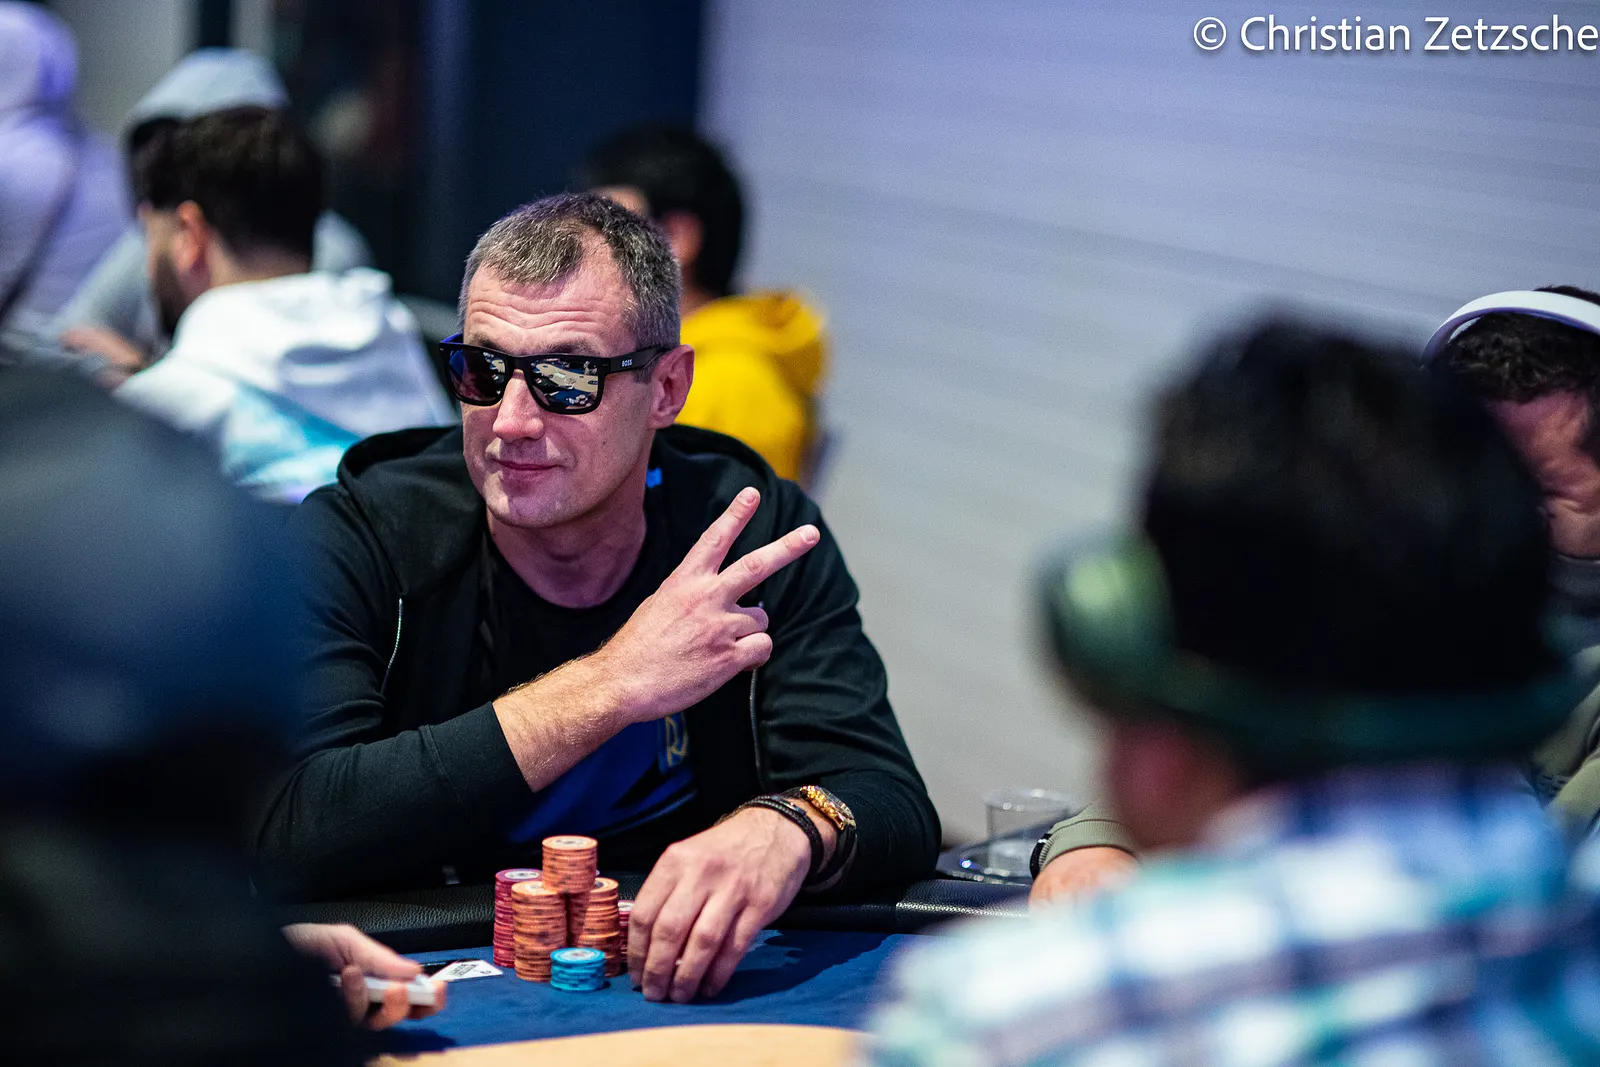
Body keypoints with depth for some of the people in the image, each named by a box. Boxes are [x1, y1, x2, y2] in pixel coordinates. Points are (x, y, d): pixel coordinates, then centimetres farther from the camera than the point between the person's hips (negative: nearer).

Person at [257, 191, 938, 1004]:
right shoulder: (355, 543, -9)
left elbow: (893, 808, -10)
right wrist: (613, 686, -23)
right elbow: (284, 838, -24)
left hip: (676, 990, 2)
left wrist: (789, 829, -35)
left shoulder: (755, 535, -3)